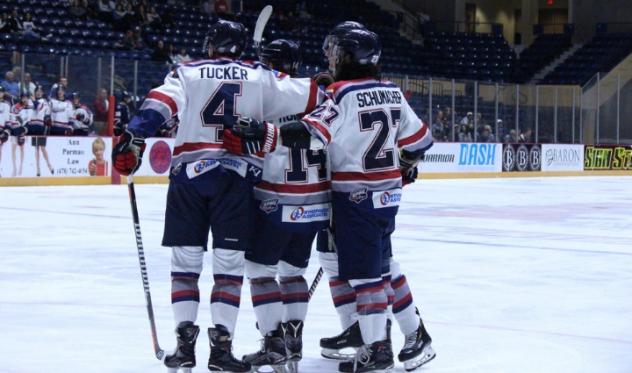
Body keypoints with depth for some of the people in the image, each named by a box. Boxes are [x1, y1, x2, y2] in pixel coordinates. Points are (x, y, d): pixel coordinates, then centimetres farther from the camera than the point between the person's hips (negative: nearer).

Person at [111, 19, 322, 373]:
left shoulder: (187, 73, 9)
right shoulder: (261, 77, 10)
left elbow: (159, 104, -8)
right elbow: (310, 97, 9)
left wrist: (133, 138, -15)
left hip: (189, 174, 1)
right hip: (237, 177, -1)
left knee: (185, 261, 8)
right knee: (229, 263, 3)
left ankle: (185, 341, 4)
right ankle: (221, 344, -3)